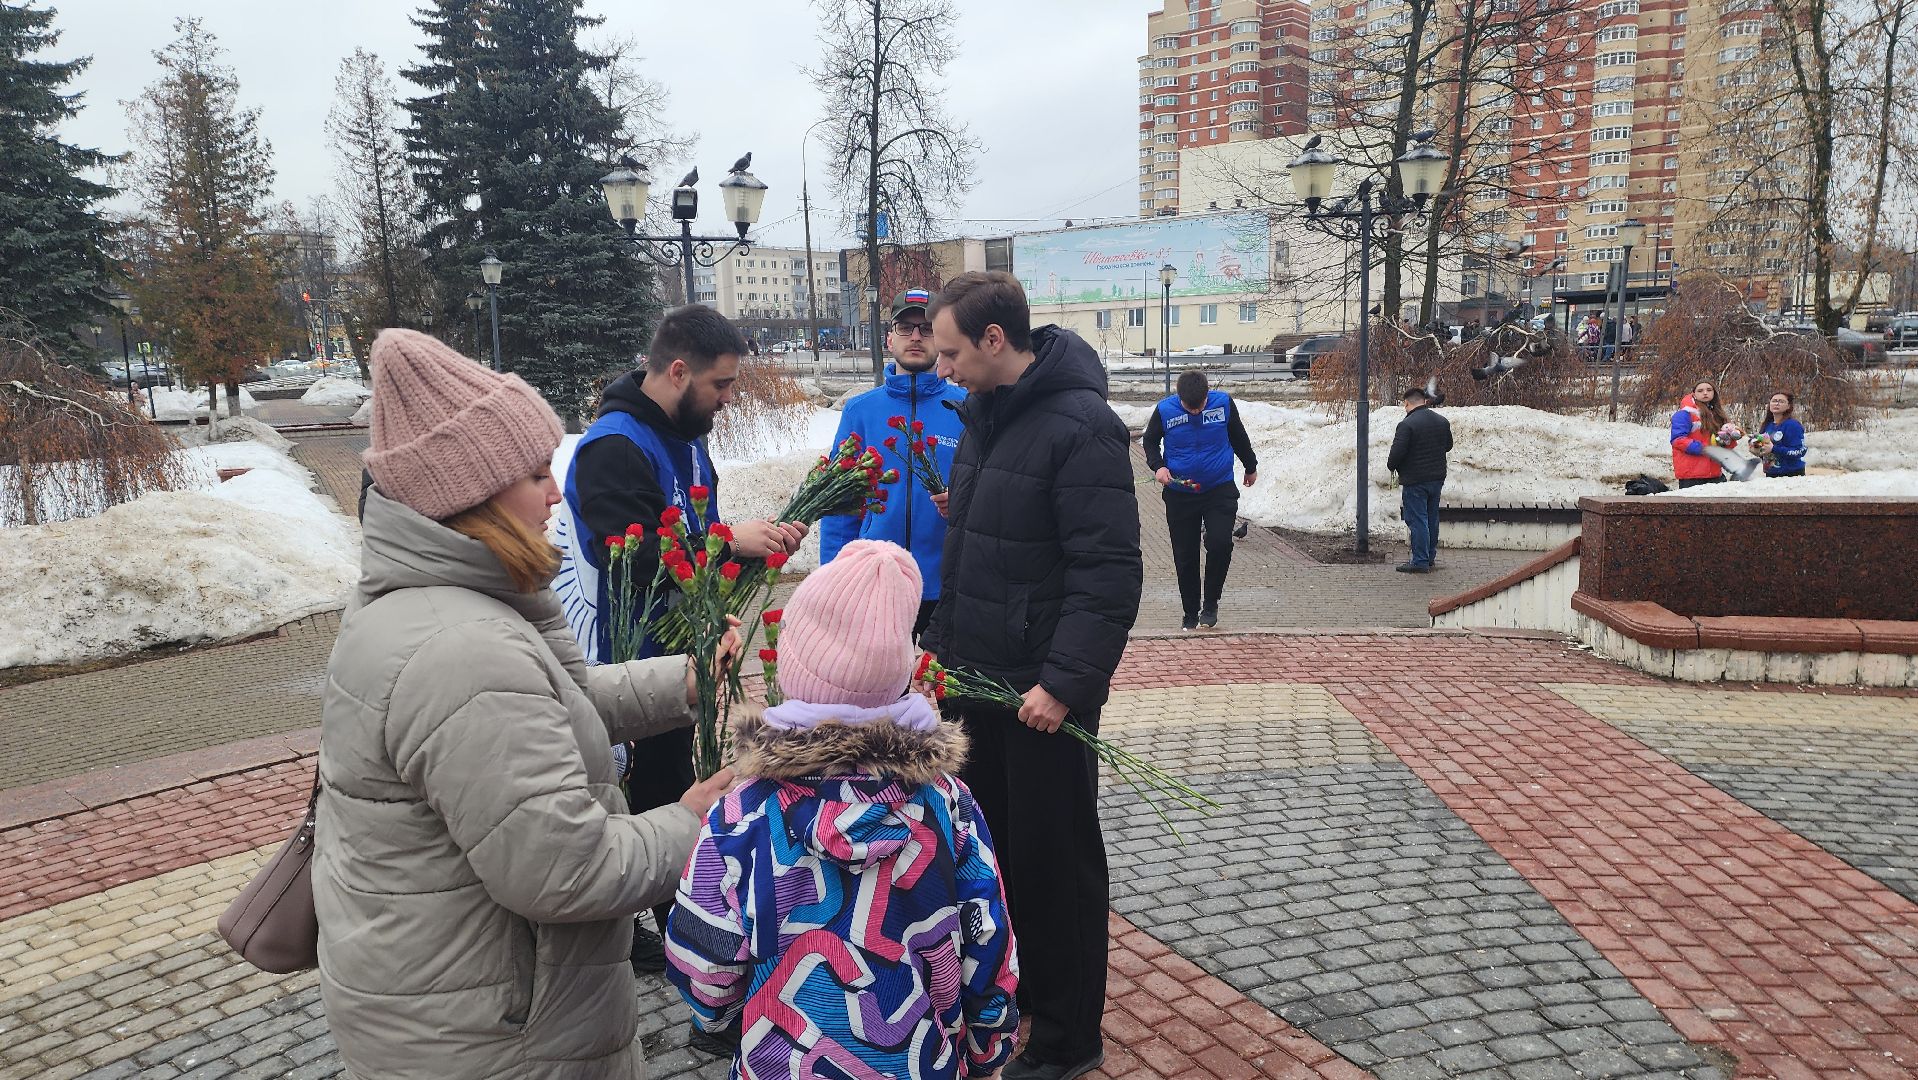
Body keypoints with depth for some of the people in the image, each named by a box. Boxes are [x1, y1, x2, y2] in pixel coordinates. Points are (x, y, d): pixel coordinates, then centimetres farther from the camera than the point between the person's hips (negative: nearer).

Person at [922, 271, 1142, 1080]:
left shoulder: (1081, 427, -18)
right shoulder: (984, 414, 9)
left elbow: (1110, 574, -22)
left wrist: (1066, 681, -26)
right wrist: (940, 645, 15)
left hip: (1045, 690, -8)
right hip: (979, 678, 8)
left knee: (1055, 859, 5)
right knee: (988, 842, 19)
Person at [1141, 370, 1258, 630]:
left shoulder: (1223, 402, -8)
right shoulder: (1164, 410, -12)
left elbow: (1238, 436, 10)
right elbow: (1150, 441, 7)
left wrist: (1251, 466, 25)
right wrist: (1158, 466, -13)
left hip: (1220, 489, 0)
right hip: (1180, 494, 0)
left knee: (1220, 544, -17)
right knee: (1184, 557, 5)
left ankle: (1211, 603, 6)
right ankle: (1191, 613, 23)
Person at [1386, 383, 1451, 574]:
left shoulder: (1407, 425, -19)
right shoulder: (1442, 421, 6)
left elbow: (1396, 453, -21)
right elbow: (1448, 445, 19)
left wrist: (1391, 465, -1)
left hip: (1414, 481, -7)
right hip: (1437, 478, 7)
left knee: (1417, 520, -2)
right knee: (1432, 518, 17)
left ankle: (1420, 562, -1)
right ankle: (1430, 556, 28)